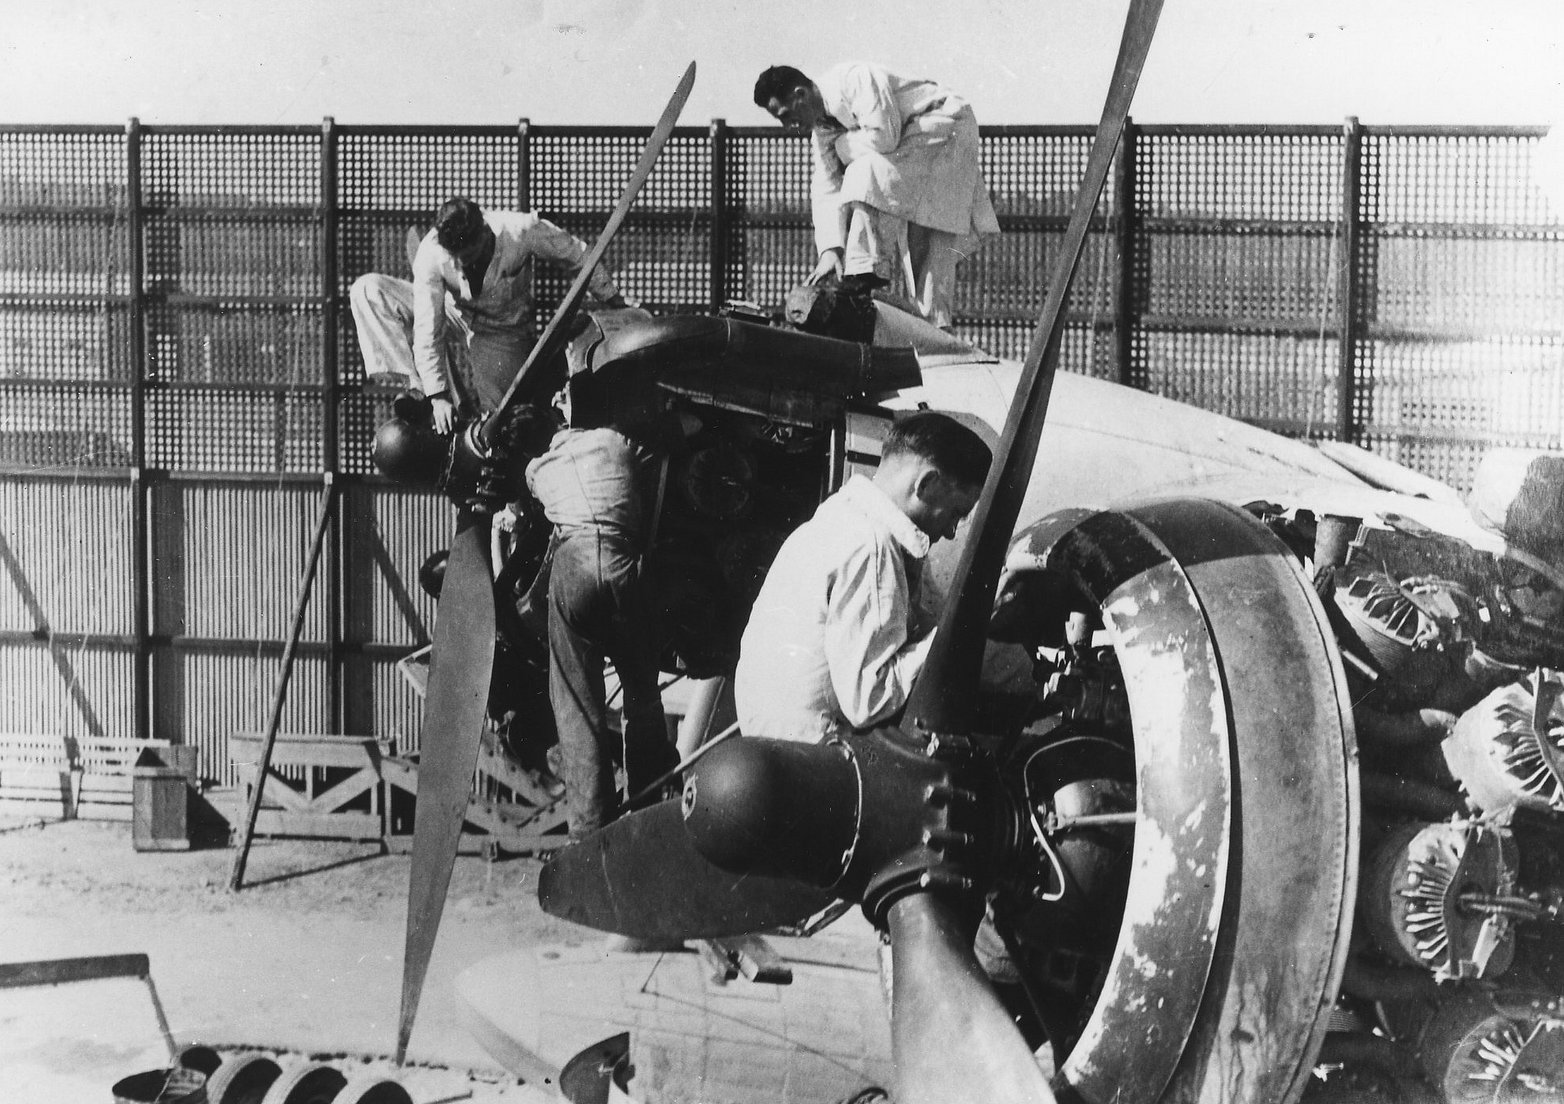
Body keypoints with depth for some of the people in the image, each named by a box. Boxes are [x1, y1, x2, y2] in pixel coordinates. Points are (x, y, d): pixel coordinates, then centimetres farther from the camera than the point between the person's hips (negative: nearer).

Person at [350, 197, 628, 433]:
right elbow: (427, 330, -27)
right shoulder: (431, 253, -29)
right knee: (367, 291, -21)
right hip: (451, 313, 1)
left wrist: (614, 302, -5)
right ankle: (415, 387, -22)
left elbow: (578, 256, -13)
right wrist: (437, 396, -28)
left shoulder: (522, 231, -31)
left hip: (501, 332, -1)